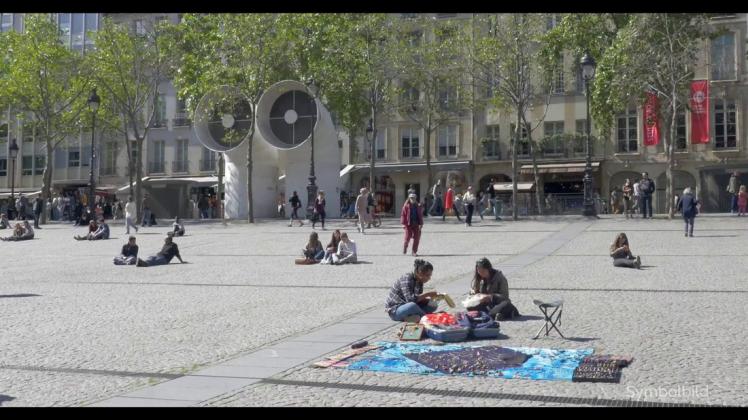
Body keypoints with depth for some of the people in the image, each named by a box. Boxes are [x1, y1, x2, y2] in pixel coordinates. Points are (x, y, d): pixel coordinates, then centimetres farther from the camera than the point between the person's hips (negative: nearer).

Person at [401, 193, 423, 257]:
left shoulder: (418, 206, 7)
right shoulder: (406, 206, -4)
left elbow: (420, 215, 11)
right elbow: (403, 214, -5)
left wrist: (421, 224, 6)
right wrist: (403, 223, -10)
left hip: (416, 224, 3)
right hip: (408, 224, -3)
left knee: (417, 238, 0)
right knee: (407, 237, -2)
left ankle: (414, 252, 8)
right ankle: (405, 247, 27)